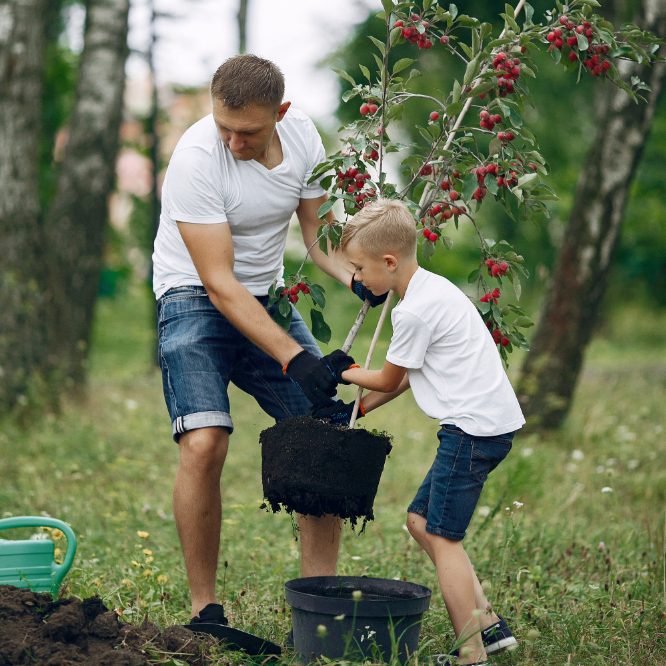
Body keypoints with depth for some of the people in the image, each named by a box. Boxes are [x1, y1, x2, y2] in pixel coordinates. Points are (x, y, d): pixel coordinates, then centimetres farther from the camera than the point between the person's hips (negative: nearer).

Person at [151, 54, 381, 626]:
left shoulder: (302, 135, -8)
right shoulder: (197, 157, -25)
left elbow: (320, 234, 2)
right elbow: (219, 282, -25)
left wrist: (359, 279, -20)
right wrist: (292, 357, -31)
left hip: (267, 298, 6)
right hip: (196, 299, -6)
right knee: (204, 444, -25)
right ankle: (204, 608, -10)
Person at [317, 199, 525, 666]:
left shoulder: (414, 311, -17)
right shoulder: (434, 289, 15)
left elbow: (389, 379, -2)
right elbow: (406, 377, 21)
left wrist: (347, 374, 16)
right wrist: (356, 408, 20)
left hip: (474, 427, -10)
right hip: (486, 424, 10)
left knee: (442, 536, -6)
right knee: (421, 520, 14)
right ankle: (488, 624, 14)